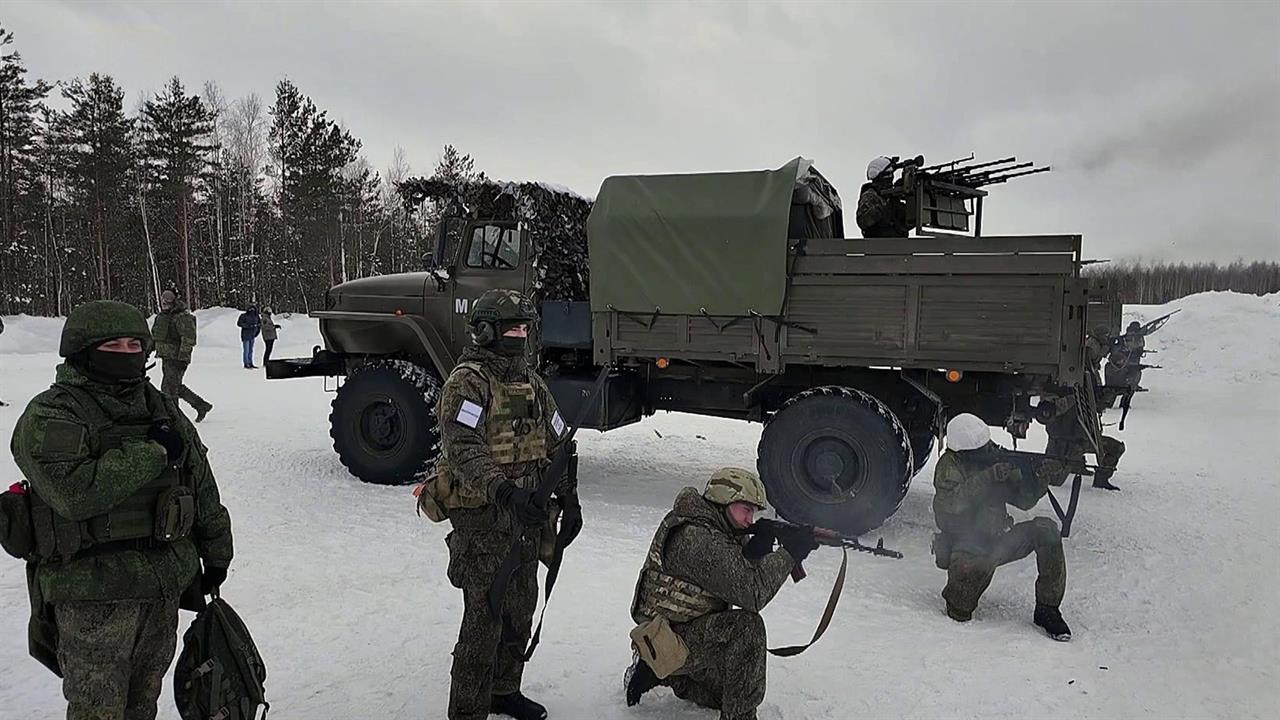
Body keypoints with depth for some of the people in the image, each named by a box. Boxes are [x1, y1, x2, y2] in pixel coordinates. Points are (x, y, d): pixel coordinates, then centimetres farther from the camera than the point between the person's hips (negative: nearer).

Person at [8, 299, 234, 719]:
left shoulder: (162, 409, 12)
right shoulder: (50, 416, -9)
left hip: (165, 587, 6)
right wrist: (152, 452, -20)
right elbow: (75, 491, -27)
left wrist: (216, 553, 17)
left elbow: (202, 483, 17)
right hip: (92, 594, -6)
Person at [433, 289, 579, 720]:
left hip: (526, 517, 8)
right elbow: (464, 450, -27)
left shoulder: (531, 381, 12)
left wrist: (569, 500, 13)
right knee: (485, 618, -3)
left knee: (520, 610, 18)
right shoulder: (467, 381, -13)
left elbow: (556, 443, 16)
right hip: (483, 518, -8)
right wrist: (506, 492, -39)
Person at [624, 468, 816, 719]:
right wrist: (789, 553, -25)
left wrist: (758, 546, -14)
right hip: (671, 640, -10)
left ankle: (662, 671, 27)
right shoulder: (697, 538, -27)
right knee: (746, 626, -30)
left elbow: (737, 572, 3)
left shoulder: (720, 529, 4)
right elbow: (750, 592, -30)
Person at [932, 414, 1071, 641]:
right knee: (980, 563, -39)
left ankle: (1047, 610, -8)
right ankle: (958, 613, -8)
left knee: (1046, 530, -15)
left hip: (997, 539, 6)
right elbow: (951, 503, -27)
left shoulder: (997, 458, 5)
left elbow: (1023, 500, 3)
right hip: (963, 545, -6)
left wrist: (1038, 481, -17)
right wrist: (988, 477, -33)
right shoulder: (949, 464, -9)